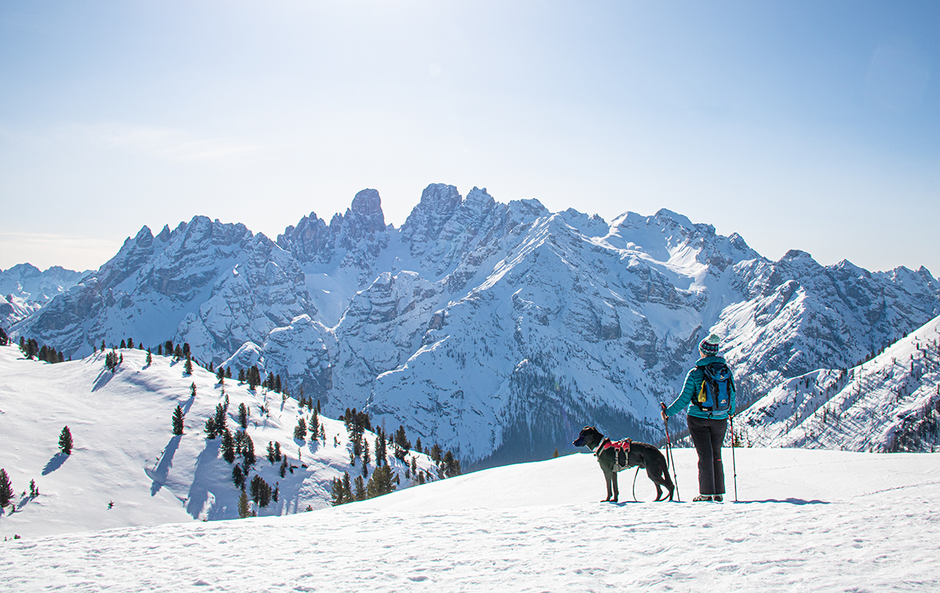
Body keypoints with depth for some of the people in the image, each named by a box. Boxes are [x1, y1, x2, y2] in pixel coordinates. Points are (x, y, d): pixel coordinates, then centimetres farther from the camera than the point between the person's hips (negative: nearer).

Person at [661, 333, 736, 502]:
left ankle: (706, 493, 3)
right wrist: (731, 411, 30)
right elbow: (732, 395, 10)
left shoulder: (696, 373, -12)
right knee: (716, 455, 14)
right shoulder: (727, 370, -1)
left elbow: (684, 399, -10)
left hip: (698, 418, -3)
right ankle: (719, 493, 16)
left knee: (705, 455, 2)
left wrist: (668, 412, 3)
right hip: (720, 419, 3)